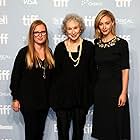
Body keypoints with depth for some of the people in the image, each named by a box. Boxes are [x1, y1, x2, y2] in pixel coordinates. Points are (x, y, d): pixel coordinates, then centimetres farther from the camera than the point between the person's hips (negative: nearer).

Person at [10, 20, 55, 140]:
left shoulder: (49, 52, 6)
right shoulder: (24, 52, -9)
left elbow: (50, 76, 11)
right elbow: (15, 76, -7)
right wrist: (15, 98, -8)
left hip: (44, 100, 5)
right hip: (28, 100, -4)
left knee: (40, 130, 15)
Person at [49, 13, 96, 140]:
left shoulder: (89, 46, 0)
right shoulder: (60, 47, 1)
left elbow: (92, 71, 3)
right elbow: (55, 72, 4)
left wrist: (91, 93, 0)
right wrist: (54, 95, 3)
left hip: (82, 94, 0)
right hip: (63, 93, 0)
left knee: (79, 128, 12)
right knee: (63, 128, 8)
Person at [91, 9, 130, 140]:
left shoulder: (121, 43, -7)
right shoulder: (95, 43, 6)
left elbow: (125, 70, -9)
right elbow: (93, 68, 11)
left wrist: (123, 93, -14)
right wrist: (92, 88, 7)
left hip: (115, 88, -4)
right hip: (99, 89, 4)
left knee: (115, 124, 5)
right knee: (102, 124, 13)